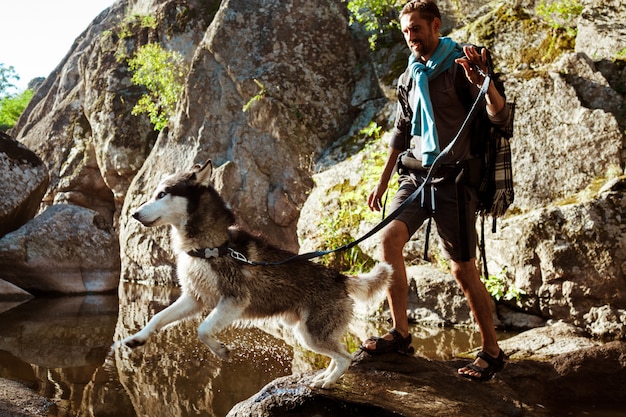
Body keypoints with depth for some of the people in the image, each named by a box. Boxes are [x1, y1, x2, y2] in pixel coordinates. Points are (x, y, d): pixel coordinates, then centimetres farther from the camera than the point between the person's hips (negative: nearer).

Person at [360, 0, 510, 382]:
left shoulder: (460, 65, -6)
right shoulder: (409, 78, 14)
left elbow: (500, 116, -16)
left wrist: (482, 78, -35)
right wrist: (383, 181, 20)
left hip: (453, 177, -6)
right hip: (418, 175, 6)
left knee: (463, 269, -5)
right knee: (389, 239, -12)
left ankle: (492, 351, 10)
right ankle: (401, 333, -1)